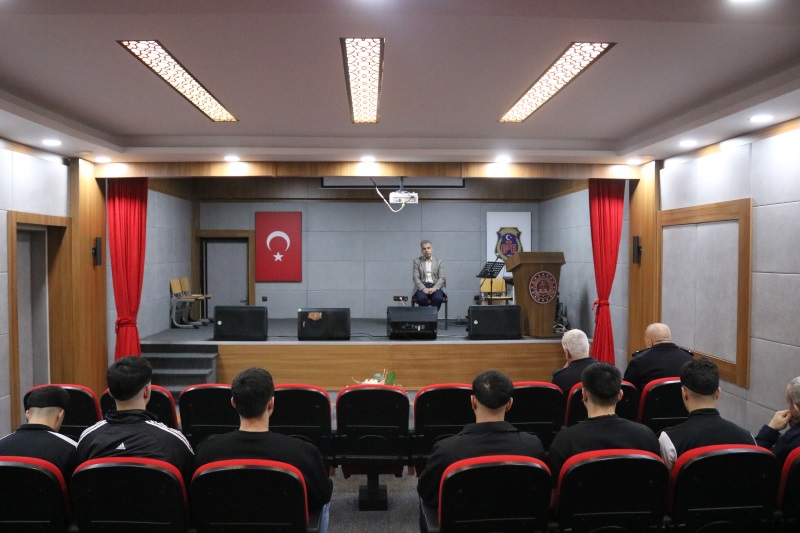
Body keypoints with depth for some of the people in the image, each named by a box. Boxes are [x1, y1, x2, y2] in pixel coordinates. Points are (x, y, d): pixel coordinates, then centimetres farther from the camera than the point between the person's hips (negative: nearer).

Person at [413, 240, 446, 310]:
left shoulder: (439, 262, 11)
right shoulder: (417, 261, 9)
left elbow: (441, 278, 3)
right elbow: (416, 278, 1)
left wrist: (434, 288, -16)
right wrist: (423, 288, -16)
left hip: (436, 286, 0)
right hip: (422, 286, 0)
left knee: (438, 298, -33)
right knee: (422, 298, -34)